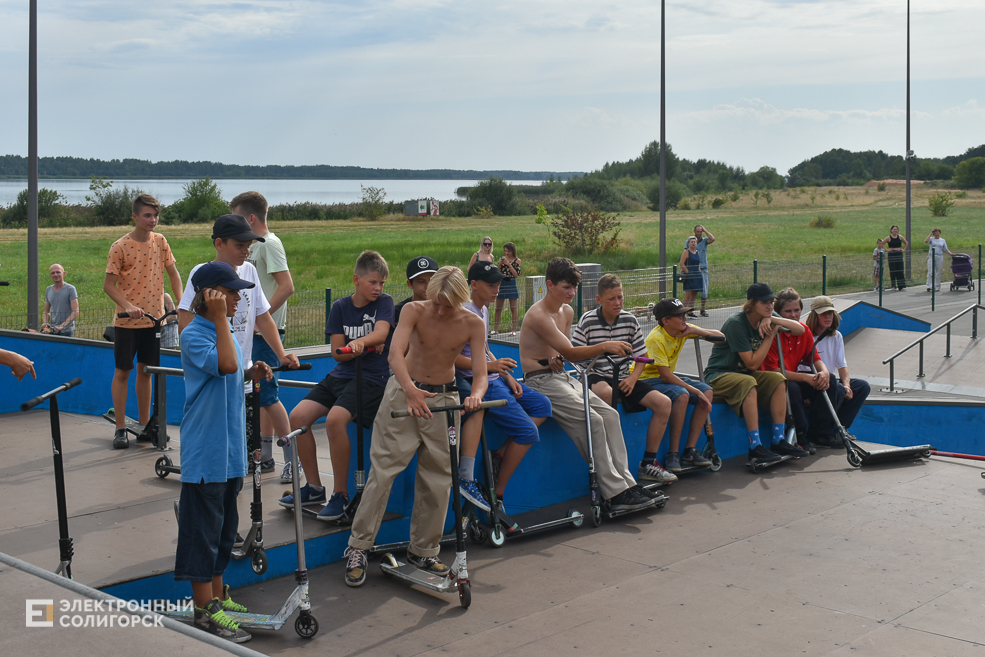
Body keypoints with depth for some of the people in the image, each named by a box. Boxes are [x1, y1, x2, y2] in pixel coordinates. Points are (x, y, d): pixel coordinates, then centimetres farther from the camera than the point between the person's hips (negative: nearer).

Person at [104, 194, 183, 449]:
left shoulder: (159, 241, 3)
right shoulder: (120, 247, -11)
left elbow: (173, 273, 11)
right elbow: (108, 285, -10)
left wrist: (182, 303, -1)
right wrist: (128, 306, -24)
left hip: (154, 318, 4)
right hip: (127, 321, -4)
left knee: (146, 371, 12)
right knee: (123, 371, 2)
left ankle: (144, 424, 22)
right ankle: (120, 428, 9)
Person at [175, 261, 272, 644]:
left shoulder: (222, 331, 12)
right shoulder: (194, 334, -14)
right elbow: (225, 365, -31)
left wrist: (251, 374, 5)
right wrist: (220, 318, -26)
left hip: (229, 451, 9)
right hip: (205, 451, -9)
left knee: (223, 526, 16)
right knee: (202, 528, -1)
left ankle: (217, 595, 28)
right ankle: (204, 609, 6)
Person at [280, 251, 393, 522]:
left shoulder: (384, 302, 1)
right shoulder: (341, 307, 9)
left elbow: (381, 333, -18)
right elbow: (338, 353, 5)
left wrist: (359, 342, -38)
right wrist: (367, 347, -11)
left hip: (372, 377, -5)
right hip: (341, 375, 5)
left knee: (335, 419, -30)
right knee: (298, 416, -11)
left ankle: (340, 494, -15)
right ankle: (314, 487, 4)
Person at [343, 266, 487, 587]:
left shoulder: (472, 324, -7)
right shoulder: (414, 310, -11)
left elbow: (480, 373, -10)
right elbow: (395, 353, -25)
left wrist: (476, 395, -33)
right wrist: (411, 389, -42)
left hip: (443, 398, 2)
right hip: (404, 391, -2)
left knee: (438, 479, 5)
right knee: (383, 469, -6)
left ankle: (424, 551, 20)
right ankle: (358, 548, 3)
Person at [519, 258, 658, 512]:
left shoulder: (567, 312, 12)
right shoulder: (538, 315, -17)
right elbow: (570, 353, -22)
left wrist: (558, 357, -5)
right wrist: (605, 346, -33)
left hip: (563, 376, 9)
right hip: (540, 381, -9)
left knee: (609, 414, -9)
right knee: (592, 420, -23)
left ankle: (626, 482, -10)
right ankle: (616, 494, -22)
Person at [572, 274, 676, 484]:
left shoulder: (630, 320, 6)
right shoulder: (587, 321, -6)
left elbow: (641, 356, 11)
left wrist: (633, 378, -6)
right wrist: (602, 350, -21)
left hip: (624, 379, 5)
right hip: (596, 377, -5)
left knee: (664, 403, -12)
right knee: (606, 392, -41)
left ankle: (648, 464, -1)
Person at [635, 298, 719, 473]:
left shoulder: (682, 329, -1)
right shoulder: (656, 339, -23)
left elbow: (720, 336, 2)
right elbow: (666, 376, -27)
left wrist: (695, 331, -15)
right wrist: (696, 392, -26)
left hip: (667, 377, 8)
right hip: (647, 379, -8)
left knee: (707, 391, -11)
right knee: (681, 395, -34)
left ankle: (689, 451, -11)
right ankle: (673, 455, -28)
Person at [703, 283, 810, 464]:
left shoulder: (765, 320, 1)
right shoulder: (736, 323, -22)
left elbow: (800, 330, -3)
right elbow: (752, 363, -23)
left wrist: (773, 320, -17)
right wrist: (771, 335, -19)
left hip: (744, 373, 8)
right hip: (718, 375, -8)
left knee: (778, 379, -15)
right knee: (748, 383, -36)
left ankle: (779, 441, -14)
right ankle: (755, 447, -37)